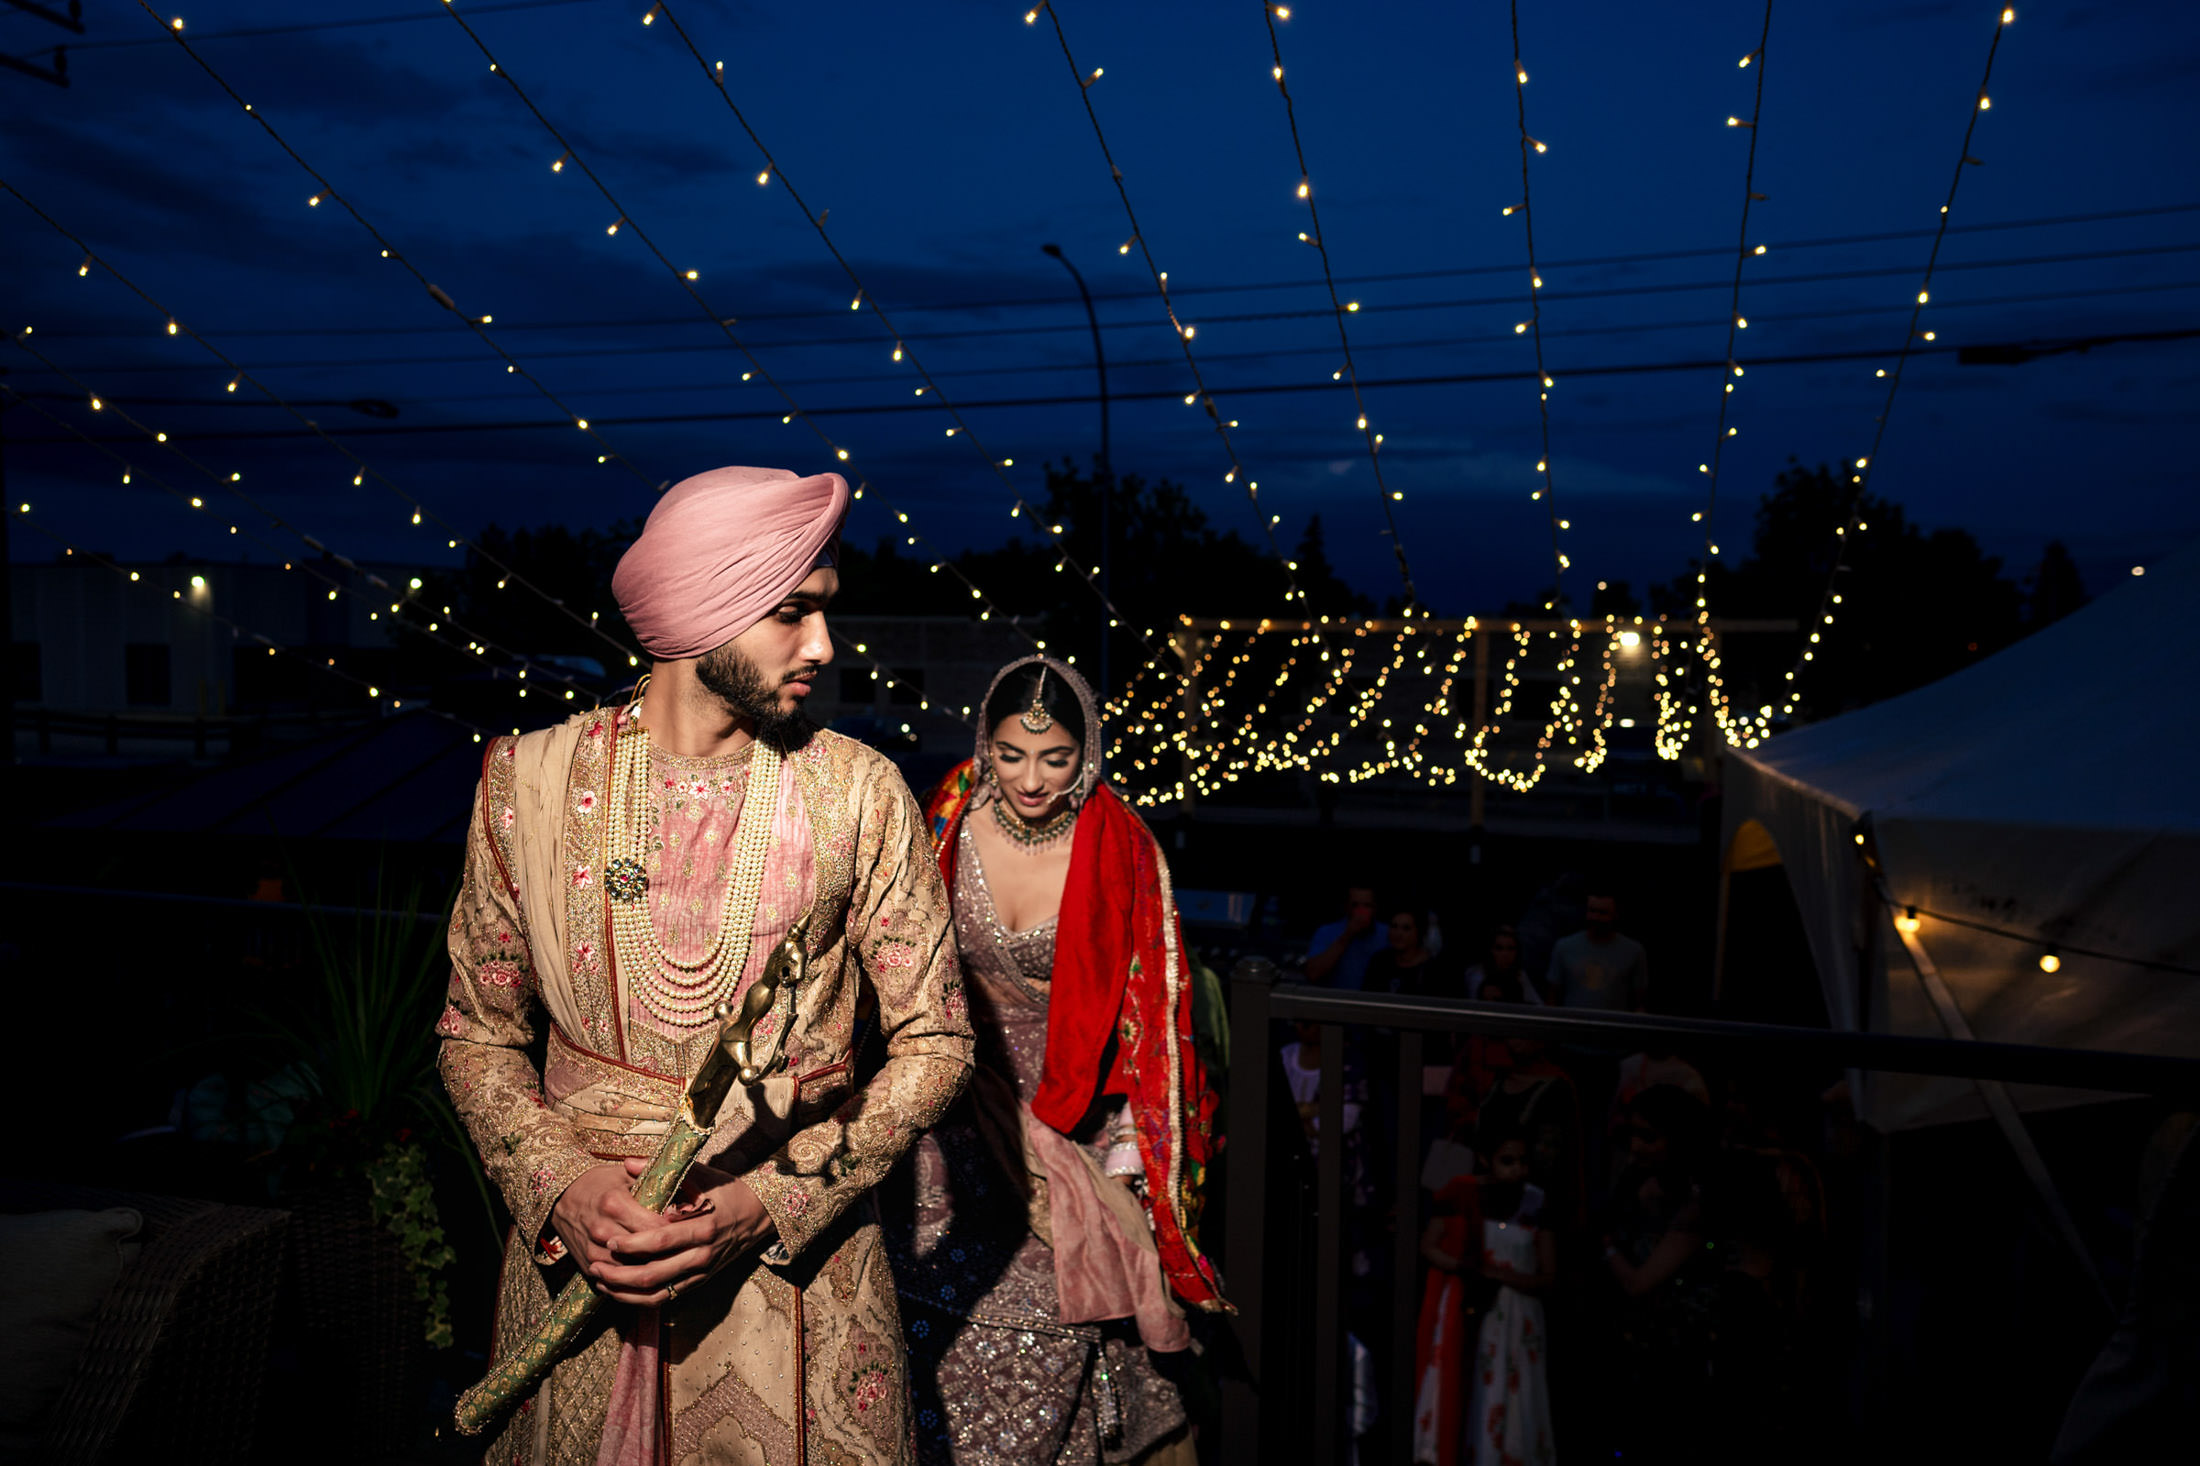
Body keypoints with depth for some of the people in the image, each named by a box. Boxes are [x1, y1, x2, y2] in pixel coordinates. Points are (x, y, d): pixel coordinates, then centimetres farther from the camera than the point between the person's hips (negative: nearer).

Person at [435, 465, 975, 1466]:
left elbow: (933, 1043, -6)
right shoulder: (530, 781, -6)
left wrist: (763, 1206, -16)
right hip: (575, 1258, 1)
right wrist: (564, 1187, -14)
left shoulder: (860, 795, -10)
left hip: (795, 1262, -1)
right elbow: (480, 1032, 3)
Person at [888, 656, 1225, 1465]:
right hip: (965, 1107, 2)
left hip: (1072, 1116, -2)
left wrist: (1128, 1155, -9)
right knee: (954, 1308, 8)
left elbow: (1145, 1010, -7)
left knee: (1058, 1323, 2)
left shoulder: (1122, 851, -13)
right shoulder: (950, 826, -6)